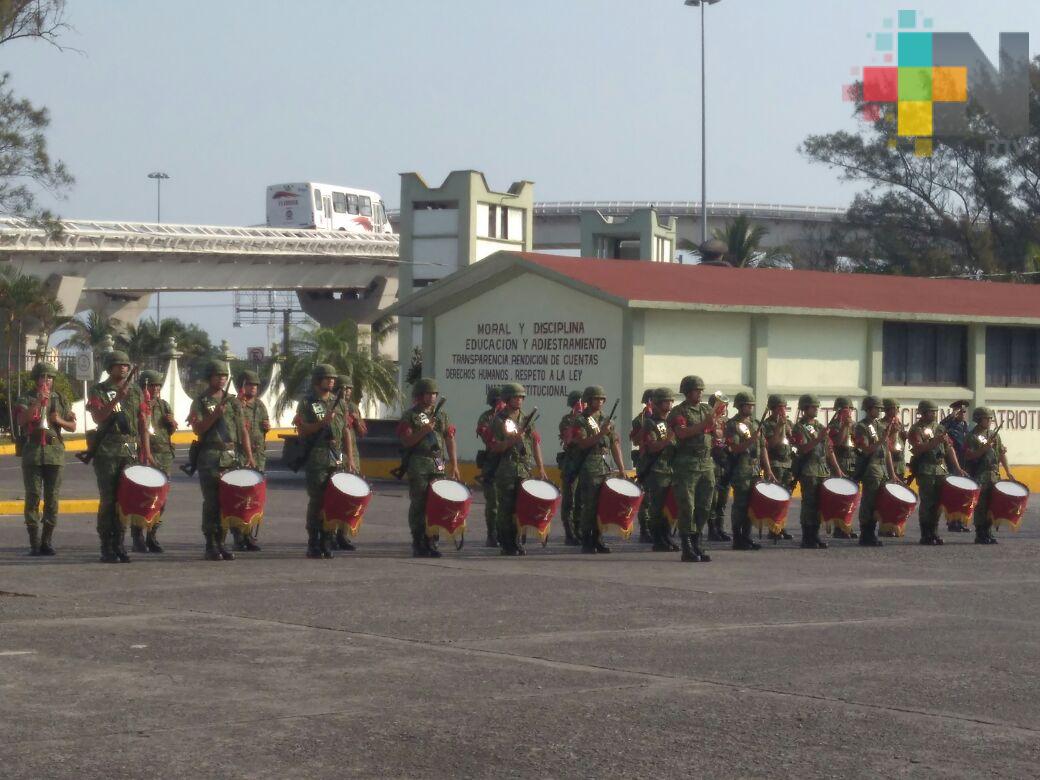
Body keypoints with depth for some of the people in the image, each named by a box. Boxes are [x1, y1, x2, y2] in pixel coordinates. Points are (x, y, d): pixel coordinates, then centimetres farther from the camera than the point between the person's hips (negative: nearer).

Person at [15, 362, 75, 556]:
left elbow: (73, 425, 11)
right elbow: (21, 421, -13)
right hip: (32, 452, -2)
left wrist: (59, 421, -9)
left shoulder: (61, 400, 11)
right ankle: (34, 542, -3)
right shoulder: (26, 399, 4)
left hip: (55, 452, 2)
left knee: (52, 498, 1)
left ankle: (47, 541, 7)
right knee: (33, 496, -5)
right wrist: (38, 402, -22)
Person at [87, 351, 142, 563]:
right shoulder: (98, 391, 2)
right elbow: (98, 418, -14)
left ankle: (119, 544, 11)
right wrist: (117, 398, -23)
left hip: (131, 451, 4)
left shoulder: (135, 391, 13)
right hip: (107, 452, -4)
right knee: (108, 500, -5)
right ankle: (106, 548, -2)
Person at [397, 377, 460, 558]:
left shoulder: (442, 416, 14)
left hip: (438, 466, 4)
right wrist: (424, 431, -18)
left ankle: (431, 542, 8)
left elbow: (450, 440, 12)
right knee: (418, 505, -3)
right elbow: (406, 442, -7)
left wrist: (454, 465, 5)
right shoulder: (410, 416, 1)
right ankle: (418, 544, 1)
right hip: (418, 466, -4)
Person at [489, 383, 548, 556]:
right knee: (506, 508, -2)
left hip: (525, 469, 4)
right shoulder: (499, 420, -1)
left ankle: (518, 542, 10)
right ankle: (506, 545, 2)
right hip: (506, 469, -4)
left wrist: (540, 468, 7)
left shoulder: (527, 419, 13)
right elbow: (494, 448, -6)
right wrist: (511, 441, -20)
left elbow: (536, 443, 13)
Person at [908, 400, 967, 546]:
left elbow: (949, 448, 15)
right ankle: (925, 535, -1)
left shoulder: (939, 429, 17)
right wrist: (934, 442, -26)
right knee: (927, 503, -5)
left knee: (938, 502, 6)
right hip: (925, 471, -6)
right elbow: (917, 449, -16)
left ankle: (934, 533, 13)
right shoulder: (916, 429, -2)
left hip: (941, 469, 6)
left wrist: (957, 467, 6)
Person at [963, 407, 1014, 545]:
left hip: (994, 475, 6)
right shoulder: (972, 436, -5)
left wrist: (1008, 471, 9)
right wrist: (984, 449, -22)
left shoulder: (994, 435, 14)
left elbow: (1002, 453, 15)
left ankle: (988, 533, 15)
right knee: (981, 506, -4)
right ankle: (980, 535, 2)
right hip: (979, 476, -6)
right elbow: (969, 456, -12)